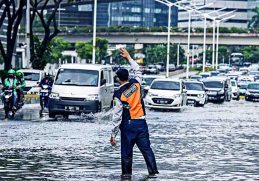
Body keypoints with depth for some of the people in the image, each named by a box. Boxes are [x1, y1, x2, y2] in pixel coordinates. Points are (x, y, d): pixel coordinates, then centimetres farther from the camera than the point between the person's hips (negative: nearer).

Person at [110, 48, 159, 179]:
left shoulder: (118, 94, -12)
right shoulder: (136, 84, -2)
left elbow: (117, 116, -12)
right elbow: (137, 70, 22)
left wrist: (113, 134, -7)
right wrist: (128, 57, 28)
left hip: (127, 125, -4)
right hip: (141, 123, 4)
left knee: (126, 151, 6)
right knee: (146, 148, 4)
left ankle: (127, 173, 10)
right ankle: (153, 171, 1)